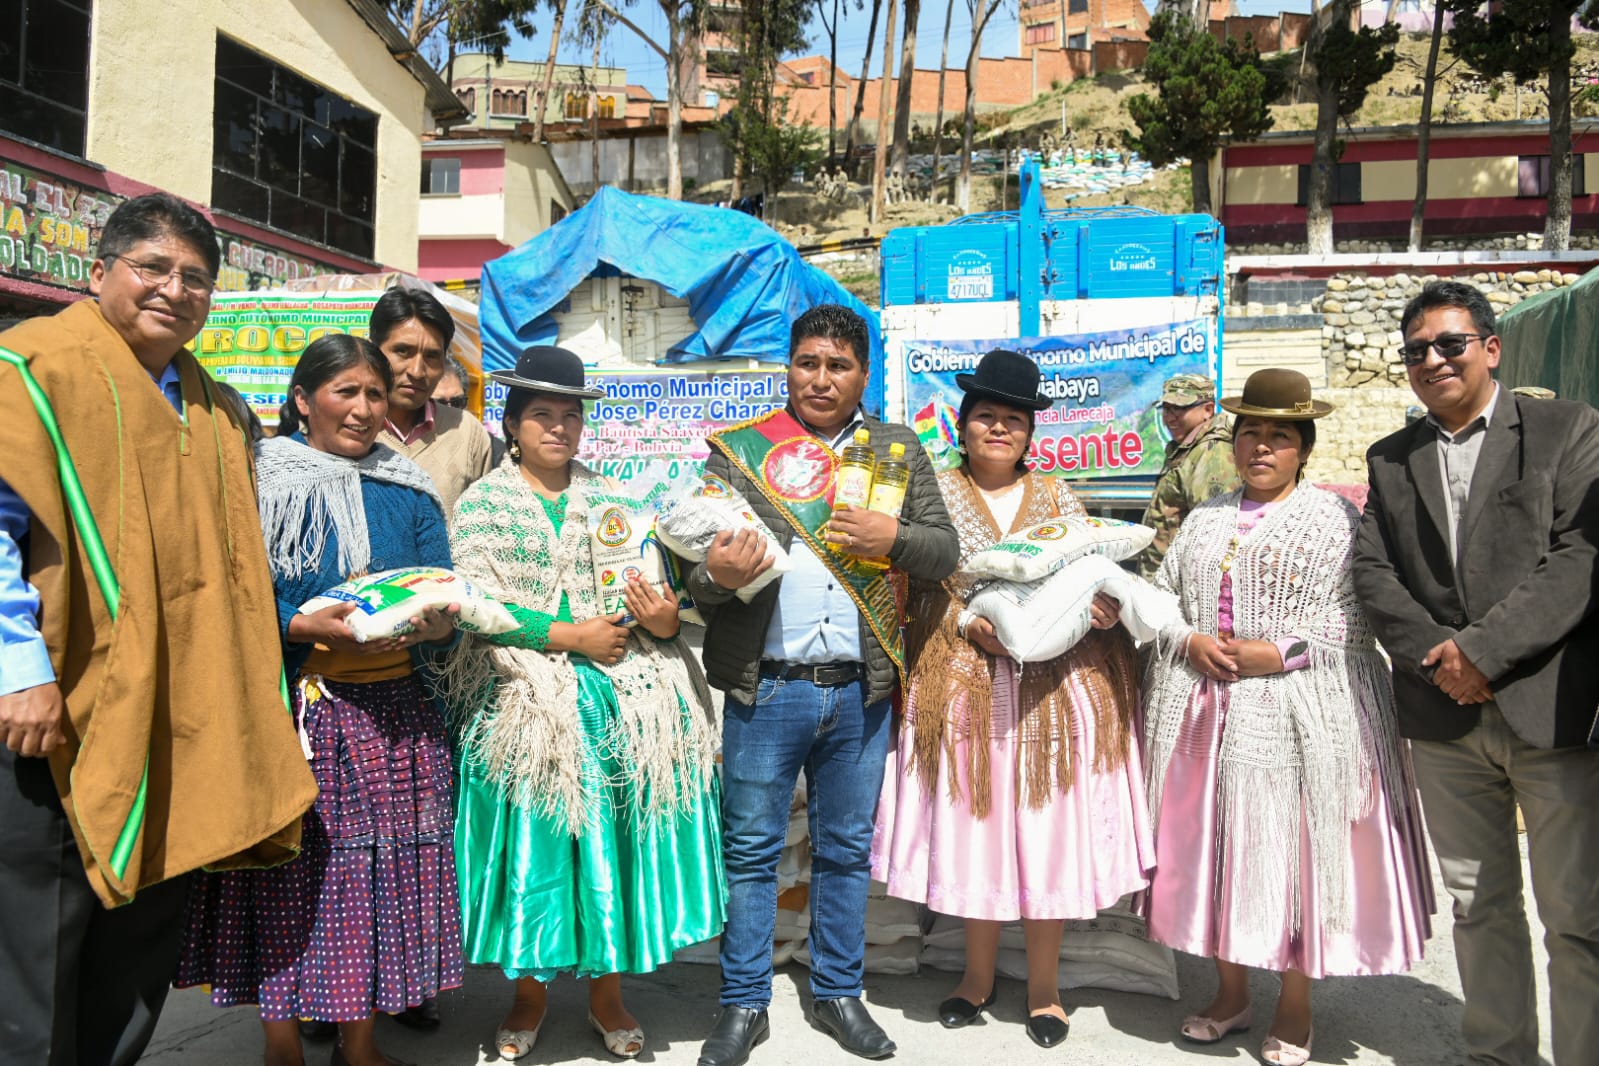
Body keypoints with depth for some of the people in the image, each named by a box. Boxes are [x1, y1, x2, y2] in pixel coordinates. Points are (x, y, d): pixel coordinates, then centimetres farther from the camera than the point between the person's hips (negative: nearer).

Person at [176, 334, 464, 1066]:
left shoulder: (408, 493, 11)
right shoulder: (261, 480, 1)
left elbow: (447, 601, 8)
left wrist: (437, 625, -13)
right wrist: (310, 628, -20)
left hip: (391, 716, 3)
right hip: (290, 712, -3)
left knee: (379, 878, 7)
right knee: (289, 876, 2)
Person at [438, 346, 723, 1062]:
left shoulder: (609, 498, 13)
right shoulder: (482, 503, 4)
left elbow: (654, 586, 12)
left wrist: (667, 619, -11)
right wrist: (570, 636, -14)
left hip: (621, 694, 2)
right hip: (525, 700, -2)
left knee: (614, 840, 5)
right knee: (532, 843, 4)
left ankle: (606, 994, 24)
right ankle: (529, 995, 26)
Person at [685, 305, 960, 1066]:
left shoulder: (900, 451, 9)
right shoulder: (739, 449, 2)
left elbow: (946, 552, 5)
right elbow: (696, 567, -2)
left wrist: (892, 536, -14)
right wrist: (716, 574, -25)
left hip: (861, 689, 2)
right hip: (766, 688, -2)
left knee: (846, 850, 15)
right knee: (751, 850, 7)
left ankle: (838, 994, 31)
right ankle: (744, 1004, 23)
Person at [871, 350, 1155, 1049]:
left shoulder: (1058, 499, 10)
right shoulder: (935, 495, 4)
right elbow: (917, 591, -1)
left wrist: (1105, 607, -13)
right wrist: (970, 626, -16)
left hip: (1055, 687, 1)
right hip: (965, 687, -1)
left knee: (1048, 833, 4)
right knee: (973, 830, 6)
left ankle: (1043, 988, 23)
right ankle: (978, 975, 28)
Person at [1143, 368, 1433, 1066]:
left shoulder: (1333, 519, 2)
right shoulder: (1204, 521, 16)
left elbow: (1360, 613, -6)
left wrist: (1282, 652, -16)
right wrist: (1188, 642, -5)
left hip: (1298, 715, -4)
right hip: (1205, 712, 4)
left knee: (1293, 849, 0)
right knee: (1214, 847, 8)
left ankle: (1295, 1008, 17)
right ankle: (1230, 992, 24)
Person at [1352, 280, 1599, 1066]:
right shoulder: (1390, 459, 12)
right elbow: (1373, 573, 4)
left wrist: (1485, 648, -16)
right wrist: (1438, 656, -10)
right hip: (1444, 716, 4)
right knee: (1478, 906, 14)